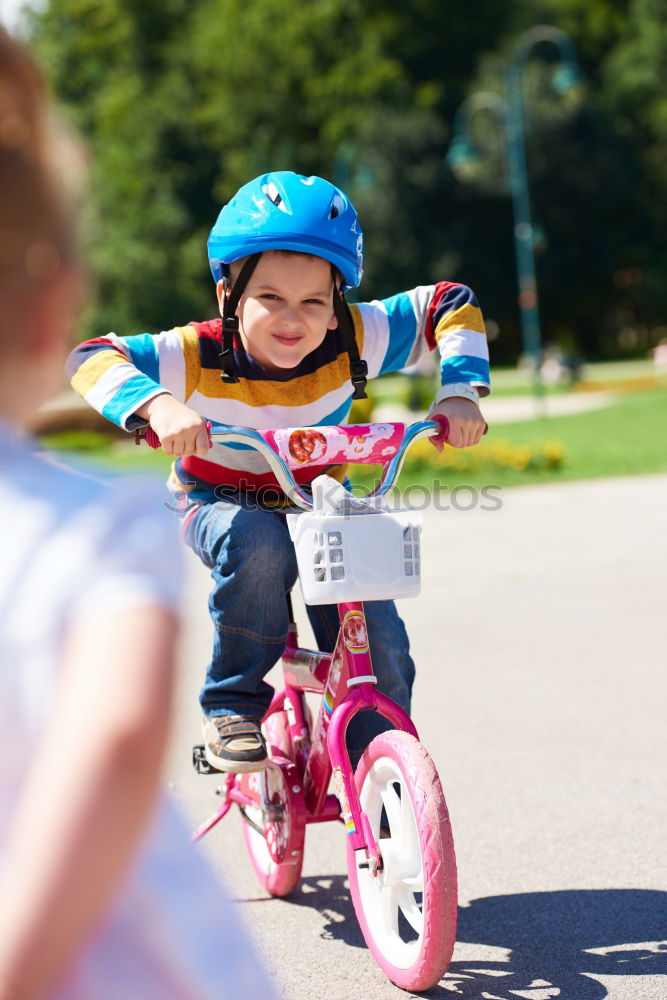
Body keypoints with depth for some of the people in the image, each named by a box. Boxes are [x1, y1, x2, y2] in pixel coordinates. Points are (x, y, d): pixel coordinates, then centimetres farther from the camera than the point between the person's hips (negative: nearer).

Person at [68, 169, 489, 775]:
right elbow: (91, 359, -36)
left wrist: (460, 391, -27)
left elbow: (450, 306, -12)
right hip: (220, 504, -2)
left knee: (380, 647, -11)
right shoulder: (198, 356, -29)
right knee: (260, 546, -39)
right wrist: (157, 404, -55)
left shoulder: (355, 341, -22)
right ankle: (233, 708, -17)